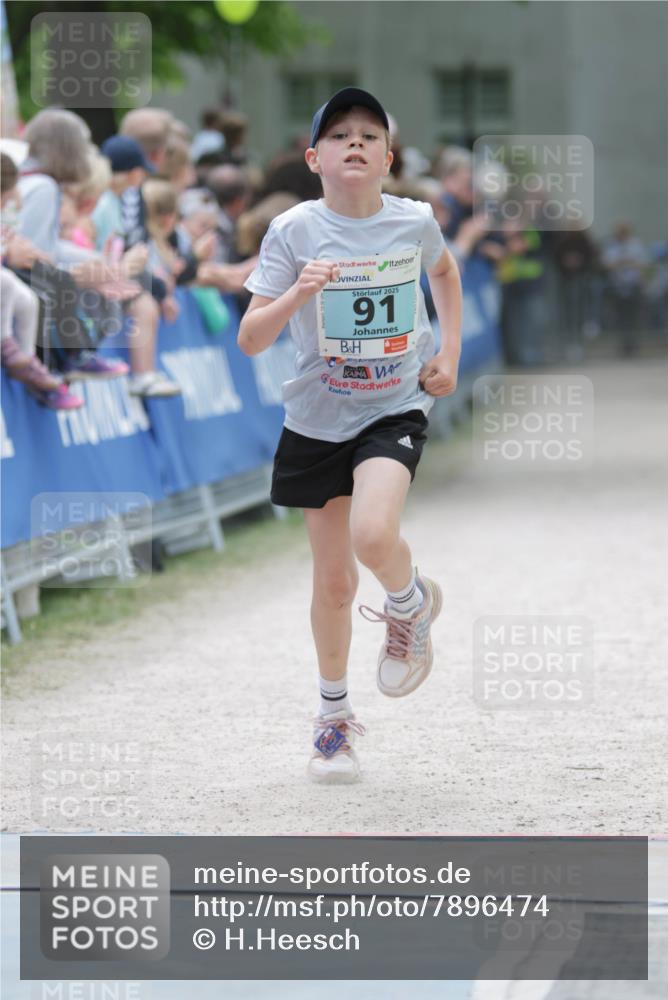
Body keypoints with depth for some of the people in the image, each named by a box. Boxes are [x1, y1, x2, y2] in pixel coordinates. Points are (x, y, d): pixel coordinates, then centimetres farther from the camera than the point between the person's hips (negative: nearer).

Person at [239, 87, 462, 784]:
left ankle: (412, 604, 7)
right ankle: (334, 714, 31)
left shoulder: (414, 221, -6)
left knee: (373, 537, -28)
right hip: (318, 419, 1)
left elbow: (443, 270, 19)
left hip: (395, 409, -1)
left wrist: (449, 353, 10)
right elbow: (249, 340, -14)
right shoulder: (293, 231, -11)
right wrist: (297, 295, -32)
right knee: (333, 582, 8)